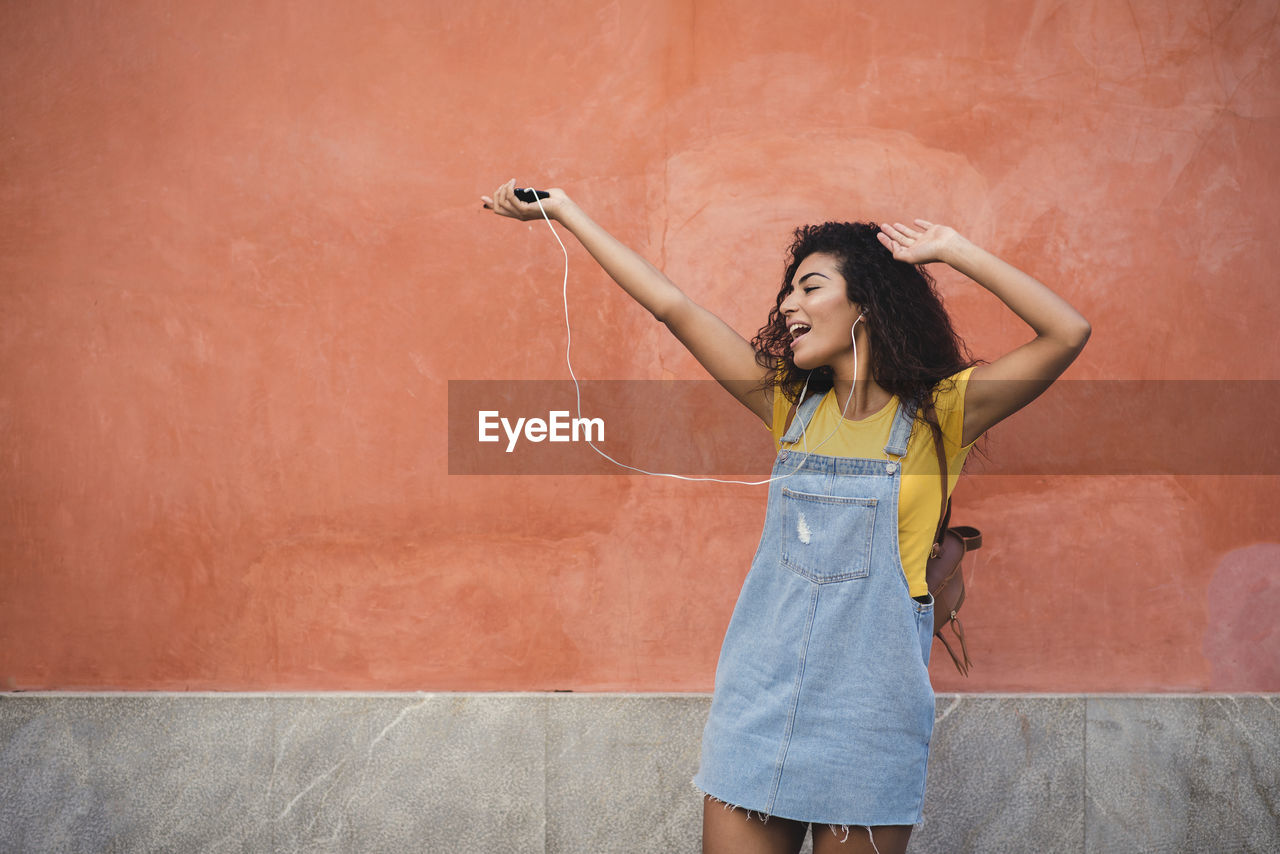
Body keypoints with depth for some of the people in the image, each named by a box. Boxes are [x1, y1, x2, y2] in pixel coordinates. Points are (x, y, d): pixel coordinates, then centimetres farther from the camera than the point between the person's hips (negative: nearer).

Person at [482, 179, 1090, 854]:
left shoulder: (937, 414, -2)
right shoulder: (795, 407, 8)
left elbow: (1067, 332, -13)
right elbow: (672, 306, 9)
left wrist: (952, 251, -10)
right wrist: (561, 209, 10)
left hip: (867, 720, -3)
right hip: (759, 713, 4)